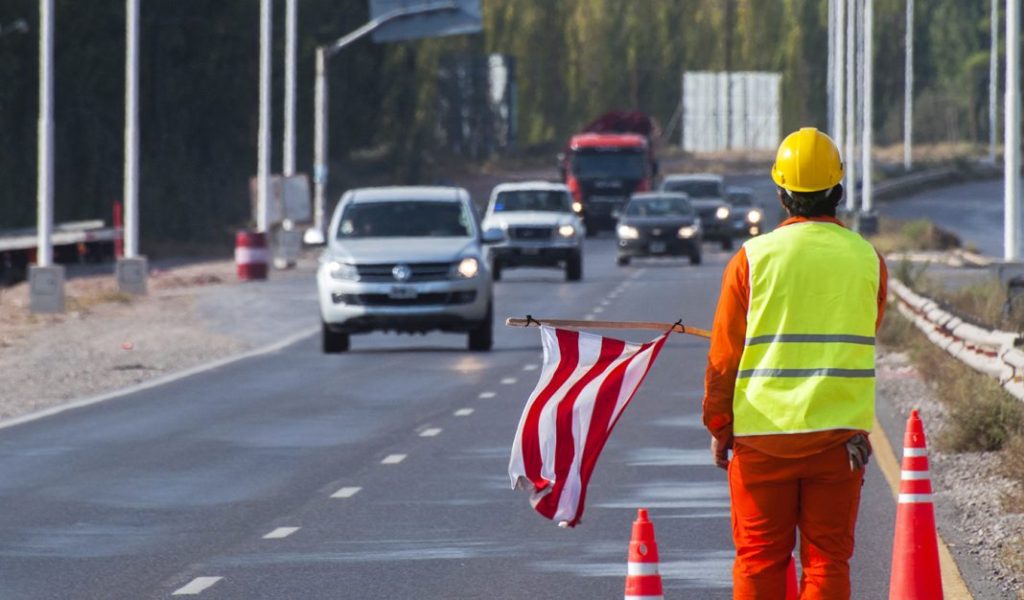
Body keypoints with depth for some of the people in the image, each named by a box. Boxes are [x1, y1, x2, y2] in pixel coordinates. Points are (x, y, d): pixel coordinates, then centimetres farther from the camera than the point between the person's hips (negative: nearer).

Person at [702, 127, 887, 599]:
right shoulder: (867, 260, -1)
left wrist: (718, 425, 8)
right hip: (839, 433, 1)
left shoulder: (753, 258, -7)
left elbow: (725, 353, -2)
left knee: (760, 559, 8)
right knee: (828, 558, 5)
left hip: (763, 433, -1)